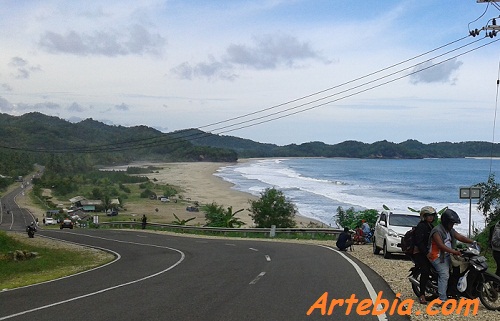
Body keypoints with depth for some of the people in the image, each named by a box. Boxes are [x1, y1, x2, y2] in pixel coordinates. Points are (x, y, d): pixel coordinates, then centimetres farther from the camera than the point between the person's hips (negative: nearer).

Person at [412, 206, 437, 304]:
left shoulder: (431, 226, 18)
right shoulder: (421, 226, -10)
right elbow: (419, 242, -18)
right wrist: (427, 253, -24)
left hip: (428, 252, 9)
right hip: (419, 253, -9)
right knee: (425, 271, -20)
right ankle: (422, 295, -18)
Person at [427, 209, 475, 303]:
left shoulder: (450, 230, 14)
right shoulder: (437, 231, -16)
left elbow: (460, 237, 8)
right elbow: (441, 245, -26)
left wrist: (473, 242, -6)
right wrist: (454, 252, -33)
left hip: (447, 256, 9)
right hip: (437, 257, -9)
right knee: (444, 275, -20)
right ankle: (442, 300, -21)